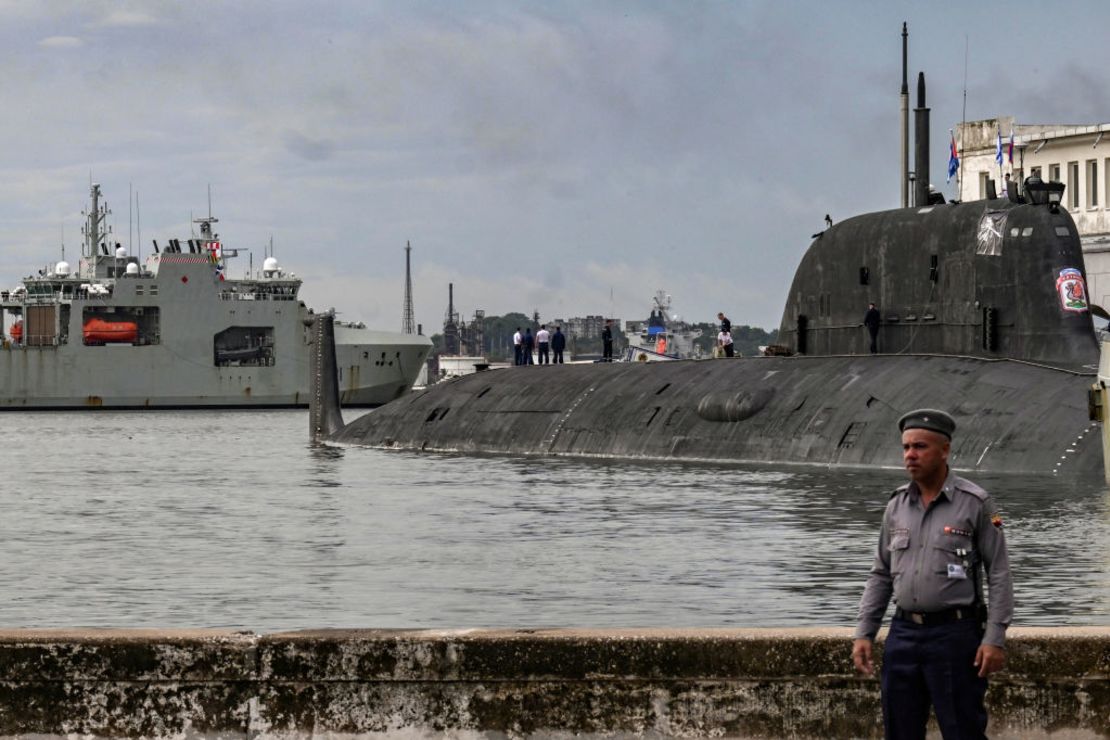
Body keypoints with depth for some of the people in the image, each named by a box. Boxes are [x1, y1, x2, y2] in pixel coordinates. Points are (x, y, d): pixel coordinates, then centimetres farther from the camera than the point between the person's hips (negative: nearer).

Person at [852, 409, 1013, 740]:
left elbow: (999, 575, -5)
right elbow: (881, 574, 15)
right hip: (903, 635, 5)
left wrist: (994, 638, -12)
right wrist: (863, 633, 8)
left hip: (955, 635, -5)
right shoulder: (897, 505, 10)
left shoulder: (975, 503, -5)